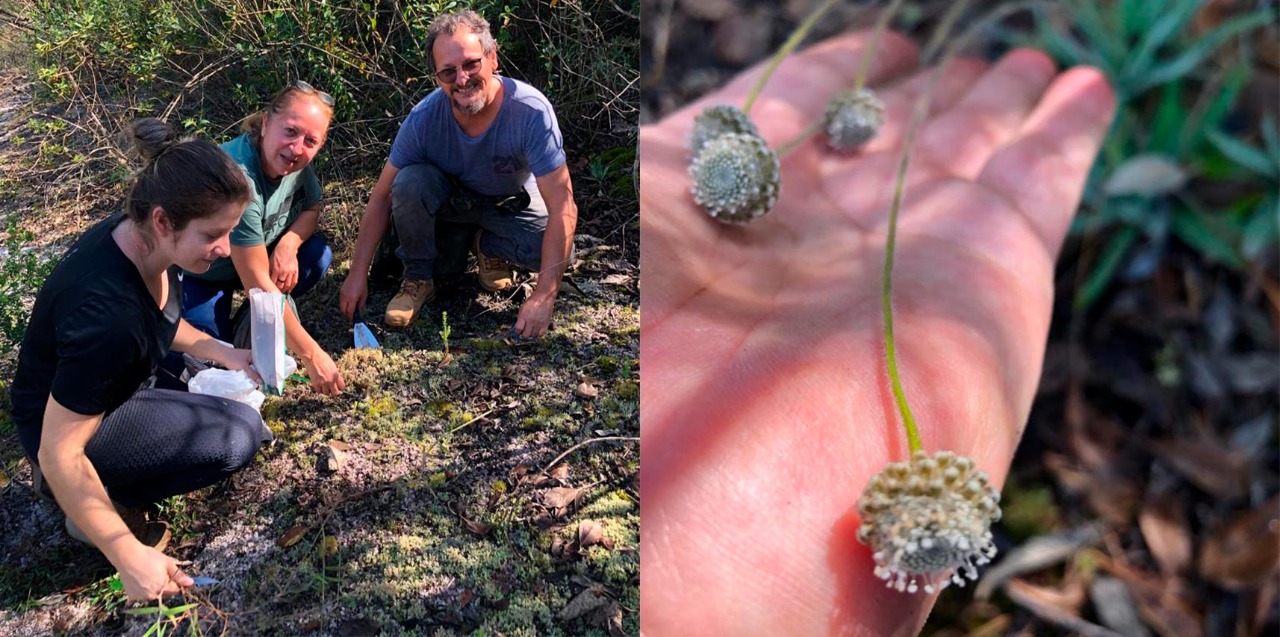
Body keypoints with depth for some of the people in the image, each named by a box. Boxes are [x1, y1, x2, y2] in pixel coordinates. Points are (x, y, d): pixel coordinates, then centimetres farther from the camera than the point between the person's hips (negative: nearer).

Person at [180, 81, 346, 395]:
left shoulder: (294, 162, -17)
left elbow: (312, 209, 4)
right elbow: (258, 284, -34)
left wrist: (289, 243, -22)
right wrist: (312, 355, -33)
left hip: (246, 260, 7)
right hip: (193, 274, -7)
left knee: (317, 255, -16)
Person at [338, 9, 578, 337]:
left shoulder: (531, 111, -34)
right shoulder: (424, 117, -27)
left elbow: (563, 209, -35)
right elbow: (382, 196, -16)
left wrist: (543, 297, -40)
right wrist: (358, 273, -19)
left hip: (513, 201, -1)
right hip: (450, 195, 1)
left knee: (556, 250, -29)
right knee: (409, 182, -31)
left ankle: (490, 247, 5)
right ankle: (418, 278, -6)